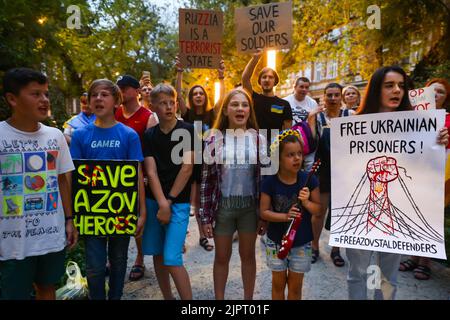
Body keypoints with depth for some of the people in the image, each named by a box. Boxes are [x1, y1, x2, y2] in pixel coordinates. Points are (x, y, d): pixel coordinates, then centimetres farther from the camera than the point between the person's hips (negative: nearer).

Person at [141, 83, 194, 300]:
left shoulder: (187, 131, -4)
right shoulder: (149, 135, 6)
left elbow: (187, 168, -10)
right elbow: (151, 171, -3)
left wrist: (169, 201, -10)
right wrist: (161, 202, -16)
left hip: (178, 202, -4)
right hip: (153, 201, 4)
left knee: (172, 259, -9)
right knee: (157, 254, 12)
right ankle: (167, 297, 30)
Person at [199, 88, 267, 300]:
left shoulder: (259, 139, -1)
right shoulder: (215, 139, -4)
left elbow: (265, 177, 2)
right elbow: (206, 179, -3)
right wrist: (205, 216, -5)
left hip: (250, 206, 1)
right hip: (222, 206, 0)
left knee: (248, 255, 16)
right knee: (222, 257, 14)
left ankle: (249, 298, 36)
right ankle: (219, 298, 34)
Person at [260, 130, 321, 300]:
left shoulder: (309, 180, -12)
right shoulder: (270, 182, -15)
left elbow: (318, 210, -5)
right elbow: (264, 212, -11)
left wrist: (306, 202, -25)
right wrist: (285, 216, -26)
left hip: (301, 243, 1)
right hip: (276, 242, 0)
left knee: (295, 286, 18)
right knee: (278, 283, 19)